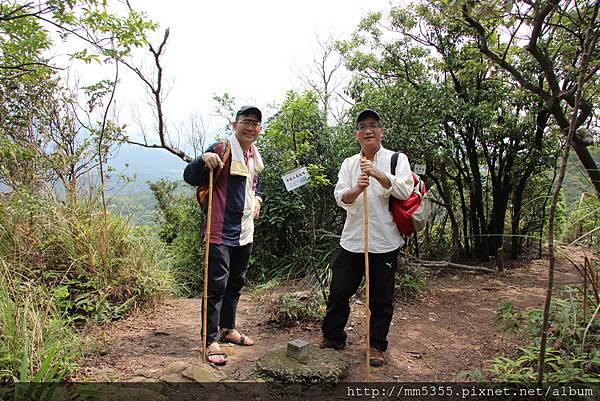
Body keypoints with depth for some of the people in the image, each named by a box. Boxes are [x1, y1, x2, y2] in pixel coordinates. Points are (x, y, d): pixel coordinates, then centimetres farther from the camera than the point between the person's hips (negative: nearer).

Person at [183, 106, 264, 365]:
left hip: (245, 232, 8)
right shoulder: (222, 150, -12)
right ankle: (211, 340, 10)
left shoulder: (255, 156, 12)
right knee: (216, 286, -3)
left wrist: (257, 198, 11)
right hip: (220, 232, -8)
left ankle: (227, 328, 36)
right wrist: (204, 159, -34)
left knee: (236, 283, 19)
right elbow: (189, 177, -15)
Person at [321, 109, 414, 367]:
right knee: (339, 292, 8)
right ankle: (332, 339, 28)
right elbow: (340, 198, -2)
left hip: (384, 242, -2)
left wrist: (378, 174, -24)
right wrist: (357, 189, -23)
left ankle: (377, 346, 27)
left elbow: (404, 191, -13)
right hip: (352, 240, 3)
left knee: (381, 299, 9)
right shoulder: (349, 164, 10)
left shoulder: (397, 159, 2)